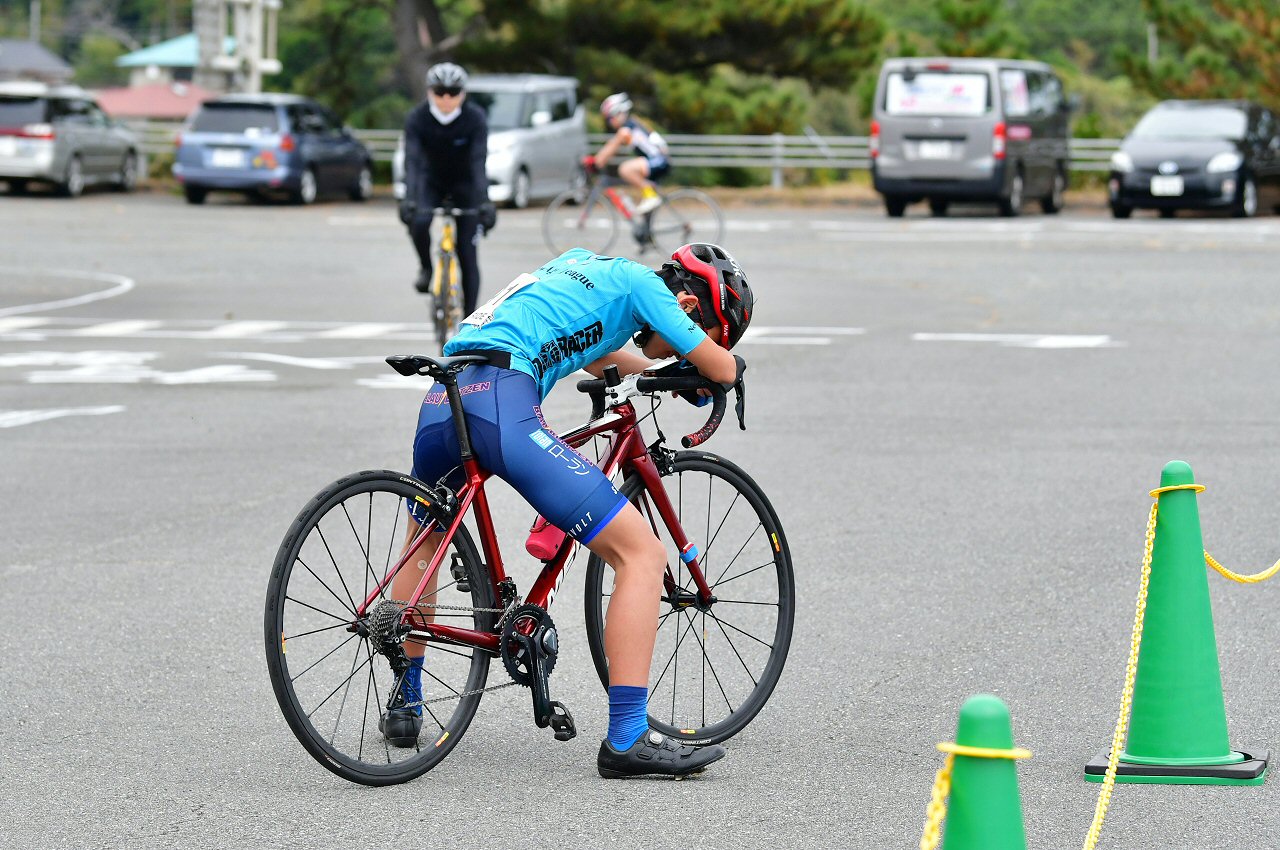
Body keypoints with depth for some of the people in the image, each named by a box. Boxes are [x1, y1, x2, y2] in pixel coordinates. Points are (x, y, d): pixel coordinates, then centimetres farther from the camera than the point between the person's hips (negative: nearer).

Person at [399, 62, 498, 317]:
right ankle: (426, 267, -1)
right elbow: (412, 161, -31)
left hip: (464, 184, -1)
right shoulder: (418, 118, -22)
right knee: (418, 221, -31)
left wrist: (484, 202, -46)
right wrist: (409, 199, -46)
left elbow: (479, 162, -33)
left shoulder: (475, 119, -24)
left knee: (467, 254, -6)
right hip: (431, 180, 1)